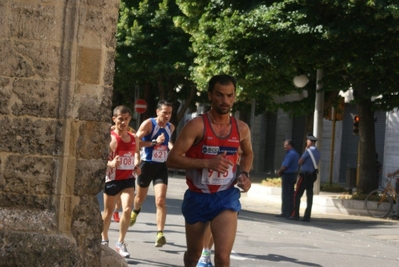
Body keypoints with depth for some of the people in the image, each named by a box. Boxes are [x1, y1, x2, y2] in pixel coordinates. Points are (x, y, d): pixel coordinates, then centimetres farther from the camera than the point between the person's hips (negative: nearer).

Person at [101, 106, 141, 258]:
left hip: (128, 179, 3)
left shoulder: (134, 138, 2)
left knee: (127, 209, -15)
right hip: (112, 179, -3)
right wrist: (111, 163, -40)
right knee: (108, 212, 13)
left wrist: (137, 164, 4)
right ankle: (104, 239, 37)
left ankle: (121, 243, -4)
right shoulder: (110, 138, -15)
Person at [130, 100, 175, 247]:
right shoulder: (148, 124, -13)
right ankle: (135, 211, 55)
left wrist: (171, 147, 6)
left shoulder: (171, 127, 5)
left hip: (161, 166, 2)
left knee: (161, 200, -14)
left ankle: (160, 233, -17)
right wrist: (154, 142, -27)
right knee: (141, 197, 19)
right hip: (147, 164, -2)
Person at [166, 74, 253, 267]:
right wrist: (207, 162, -27)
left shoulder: (241, 129, 1)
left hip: (226, 197, 1)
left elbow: (248, 153, 23)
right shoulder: (197, 125, -13)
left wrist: (245, 173, 2)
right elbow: (172, 159, -17)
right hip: (197, 197, -1)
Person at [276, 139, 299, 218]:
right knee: (291, 194, 14)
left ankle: (285, 213, -3)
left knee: (285, 195, -4)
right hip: (293, 175, 10)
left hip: (287, 175, -10)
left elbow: (284, 166, -22)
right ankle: (291, 211, 19)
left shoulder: (290, 154, -19)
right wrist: (281, 171, 6)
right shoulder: (295, 153, 13)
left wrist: (279, 172, -3)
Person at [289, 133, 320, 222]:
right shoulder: (317, 152, 11)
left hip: (305, 175, -8)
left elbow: (300, 162, -11)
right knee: (309, 196, 6)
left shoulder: (308, 151, -14)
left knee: (297, 195, -2)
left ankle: (295, 215, -5)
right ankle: (307, 216, 5)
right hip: (312, 175, 8)